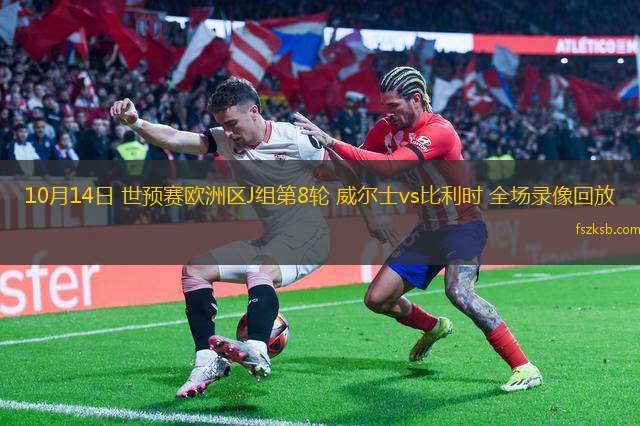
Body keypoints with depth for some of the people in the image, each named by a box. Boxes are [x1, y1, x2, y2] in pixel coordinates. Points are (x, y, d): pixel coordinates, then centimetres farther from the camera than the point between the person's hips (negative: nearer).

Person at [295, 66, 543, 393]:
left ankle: (524, 368, -25)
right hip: (428, 231, 8)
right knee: (377, 299, 4)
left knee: (458, 291, -33)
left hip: (463, 227, -8)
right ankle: (433, 327, 36)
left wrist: (331, 142, -36)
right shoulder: (386, 129, 1)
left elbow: (387, 166, -34)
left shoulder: (439, 131, -23)